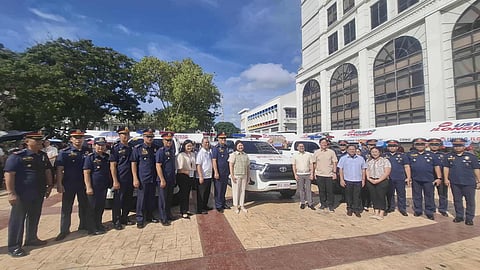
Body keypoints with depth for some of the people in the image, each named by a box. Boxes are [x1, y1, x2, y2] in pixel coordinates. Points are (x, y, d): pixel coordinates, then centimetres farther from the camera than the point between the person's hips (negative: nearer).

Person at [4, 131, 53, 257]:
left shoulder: (43, 155, 6)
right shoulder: (17, 156, -14)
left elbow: (48, 171, 15)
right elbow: (9, 174, -16)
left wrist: (49, 185, 12)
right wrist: (11, 193, -19)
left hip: (39, 194, 7)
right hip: (22, 195, -6)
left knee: (34, 217, 18)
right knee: (17, 220, 4)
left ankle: (31, 238, 34)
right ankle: (14, 247, 15)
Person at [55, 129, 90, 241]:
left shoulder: (87, 152, 4)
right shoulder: (64, 152, -4)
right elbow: (59, 169, -7)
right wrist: (59, 184, -14)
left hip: (83, 184, 3)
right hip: (69, 185, -2)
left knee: (84, 206, 13)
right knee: (66, 208, 6)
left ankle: (84, 225, 29)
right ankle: (64, 230, 18)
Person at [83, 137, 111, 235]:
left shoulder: (107, 157, 10)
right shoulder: (90, 157, -8)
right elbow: (86, 173, -12)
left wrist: (110, 183, 17)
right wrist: (88, 187, -16)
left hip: (104, 187, 6)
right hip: (93, 187, -6)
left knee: (101, 207, 15)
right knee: (93, 208, 2)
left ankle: (99, 225, 29)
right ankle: (92, 228, 13)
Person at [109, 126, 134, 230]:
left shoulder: (131, 148, 11)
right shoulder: (116, 148, -6)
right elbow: (112, 166, -9)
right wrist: (115, 181, -15)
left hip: (130, 180, 6)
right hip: (120, 180, -6)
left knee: (128, 201, 13)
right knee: (118, 201, 4)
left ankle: (124, 218, 27)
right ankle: (116, 221, 17)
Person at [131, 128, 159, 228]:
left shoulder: (156, 148, 7)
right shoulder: (137, 148, -4)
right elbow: (133, 164, -5)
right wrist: (135, 179, -10)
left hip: (153, 179, 4)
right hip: (142, 179, -4)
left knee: (151, 199, 13)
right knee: (141, 199, 2)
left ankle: (149, 216, 29)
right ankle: (140, 219, 15)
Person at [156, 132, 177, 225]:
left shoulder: (172, 150, 10)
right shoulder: (161, 151, -12)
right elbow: (158, 166, -17)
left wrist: (174, 178, 15)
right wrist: (162, 180, -20)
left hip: (171, 179, 7)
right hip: (164, 180, -7)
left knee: (170, 198, 18)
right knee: (163, 200, 3)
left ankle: (169, 215, 32)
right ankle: (163, 218, 14)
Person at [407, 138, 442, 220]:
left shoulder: (431, 155, 5)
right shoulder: (410, 154, 3)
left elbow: (436, 166, 5)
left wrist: (438, 178, -1)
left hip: (428, 179, 0)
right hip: (415, 179, 0)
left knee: (429, 197, 7)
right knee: (417, 196, 10)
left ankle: (429, 212, 18)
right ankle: (417, 211, 21)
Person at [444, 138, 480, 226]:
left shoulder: (471, 156, 1)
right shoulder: (448, 156, 5)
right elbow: (446, 168, 5)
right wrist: (446, 179, -2)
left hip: (469, 183, -1)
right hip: (454, 183, 1)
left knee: (470, 201, 5)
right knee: (457, 200, 10)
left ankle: (469, 218, 16)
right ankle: (459, 216, 22)